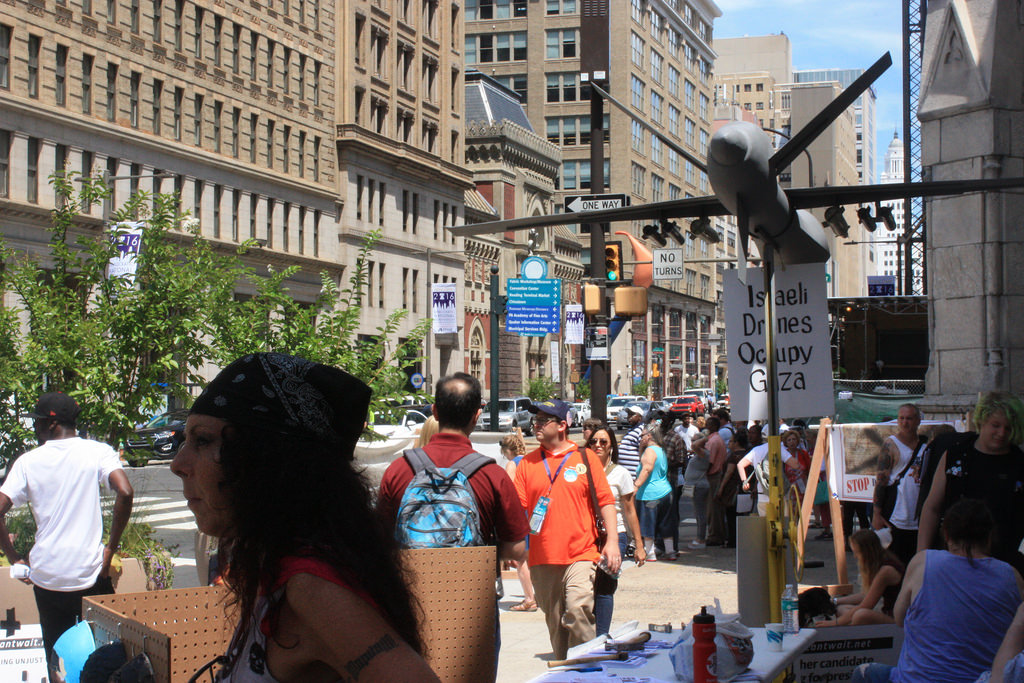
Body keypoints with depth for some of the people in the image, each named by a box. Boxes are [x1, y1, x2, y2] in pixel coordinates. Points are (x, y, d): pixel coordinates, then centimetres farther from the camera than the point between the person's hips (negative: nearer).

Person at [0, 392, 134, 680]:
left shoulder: (28, 462, 0)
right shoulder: (97, 452, -3)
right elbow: (125, 492, -18)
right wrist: (110, 549, -8)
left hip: (47, 577, 1)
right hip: (91, 572, -1)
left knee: (57, 657, 13)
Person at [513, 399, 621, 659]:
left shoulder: (585, 458, 4)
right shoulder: (528, 462, 9)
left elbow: (605, 501, 4)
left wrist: (612, 541, -4)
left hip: (580, 554, -3)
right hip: (542, 559, 3)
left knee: (578, 609, -21)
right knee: (555, 623, 10)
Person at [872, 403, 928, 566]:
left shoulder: (926, 444, 11)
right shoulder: (890, 445, -3)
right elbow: (881, 479, -7)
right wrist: (877, 514, -13)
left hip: (919, 520, 5)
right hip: (896, 520, -5)